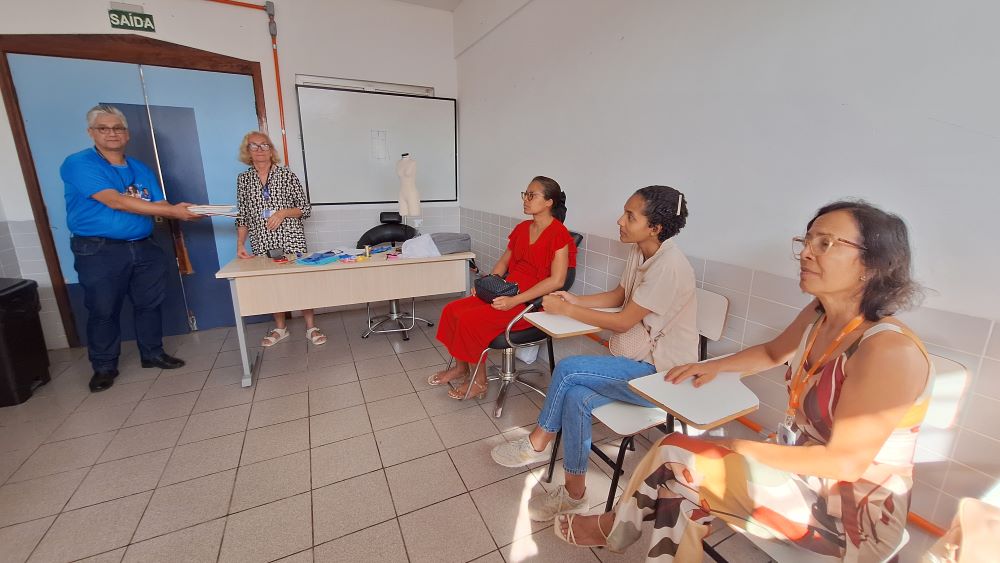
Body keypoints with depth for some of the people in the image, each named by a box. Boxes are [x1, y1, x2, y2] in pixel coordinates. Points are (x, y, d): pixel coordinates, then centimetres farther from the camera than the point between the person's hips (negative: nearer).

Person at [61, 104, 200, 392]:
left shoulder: (141, 169, 11)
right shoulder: (78, 164, -8)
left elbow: (159, 205, 5)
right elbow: (116, 202, -21)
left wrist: (181, 211, -19)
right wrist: (172, 211, -27)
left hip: (144, 248, 5)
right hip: (99, 251, -5)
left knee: (149, 304, 11)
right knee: (103, 310, 5)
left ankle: (153, 354, 26)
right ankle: (104, 367, 20)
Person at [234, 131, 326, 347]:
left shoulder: (287, 175, 0)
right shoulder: (243, 179, 9)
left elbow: (306, 208, 1)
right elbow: (242, 216, 10)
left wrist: (284, 212, -16)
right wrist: (240, 244, 1)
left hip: (291, 240, -3)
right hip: (262, 244, 3)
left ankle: (311, 327, 10)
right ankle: (280, 328, 24)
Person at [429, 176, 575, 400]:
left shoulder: (558, 233, -13)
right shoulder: (522, 228, 12)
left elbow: (556, 280, -20)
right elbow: (504, 261, 20)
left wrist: (514, 301, -23)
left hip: (532, 303, -8)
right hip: (507, 292, 8)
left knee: (469, 319, -21)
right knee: (451, 309, -4)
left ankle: (479, 382, 0)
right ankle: (461, 366, 16)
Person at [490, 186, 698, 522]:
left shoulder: (669, 267, -24)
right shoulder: (639, 252, 3)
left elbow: (622, 322, -21)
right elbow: (619, 296, 15)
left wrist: (566, 310, -14)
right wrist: (575, 301, 2)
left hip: (660, 374, -8)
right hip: (636, 363, 8)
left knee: (568, 369, -21)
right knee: (575, 397, -14)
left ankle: (538, 444, 2)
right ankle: (574, 496, 3)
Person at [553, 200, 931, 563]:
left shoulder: (889, 351, -29)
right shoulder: (818, 316, -4)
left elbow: (846, 462, -27)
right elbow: (772, 353, 16)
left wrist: (741, 448, -21)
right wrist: (714, 366, -1)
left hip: (855, 514, -7)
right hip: (807, 472, 7)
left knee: (674, 458, -16)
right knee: (683, 489, -10)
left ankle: (615, 529, 10)